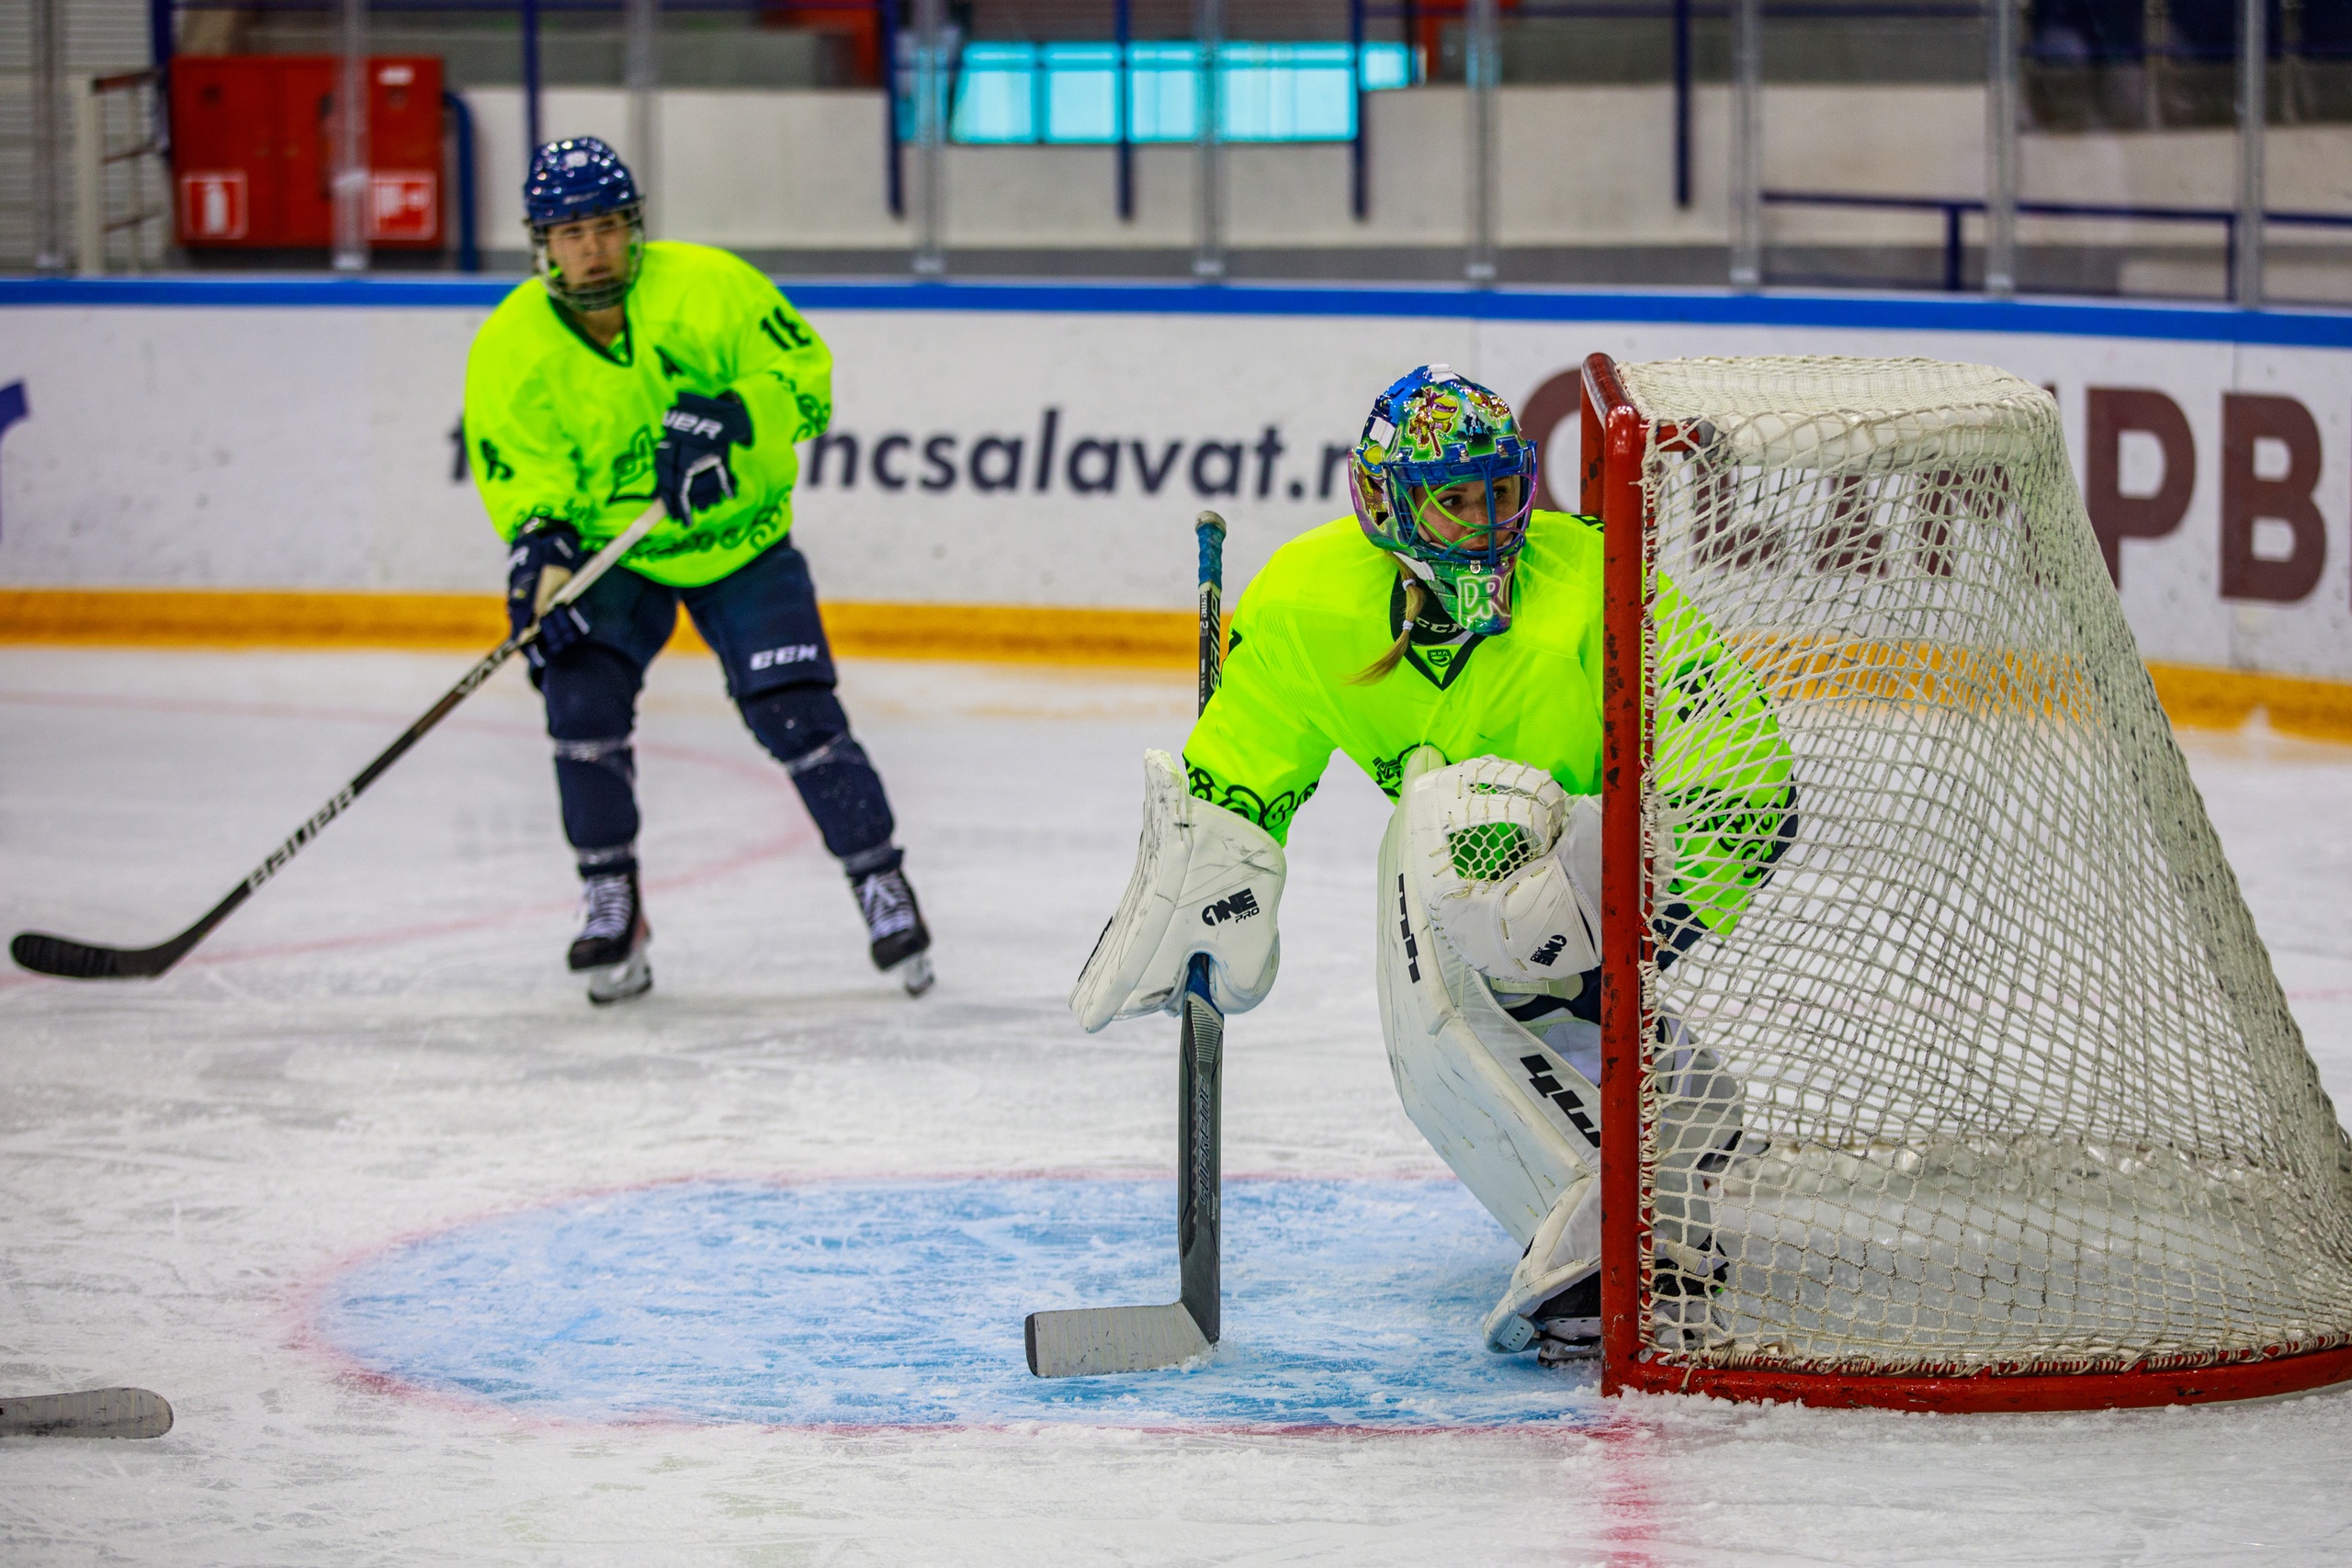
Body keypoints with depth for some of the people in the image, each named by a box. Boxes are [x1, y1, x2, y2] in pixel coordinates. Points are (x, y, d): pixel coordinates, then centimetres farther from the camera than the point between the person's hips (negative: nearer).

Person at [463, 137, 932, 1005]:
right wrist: (541, 545, -33)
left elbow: (803, 372, -14)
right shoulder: (511, 348, -14)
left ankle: (882, 884, 8)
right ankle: (611, 905, -3)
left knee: (796, 713, -9)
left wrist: (727, 420, -32)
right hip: (610, 553, 1)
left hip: (740, 540, -1)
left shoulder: (707, 287, -18)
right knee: (582, 696, -19)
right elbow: (520, 474, -13)